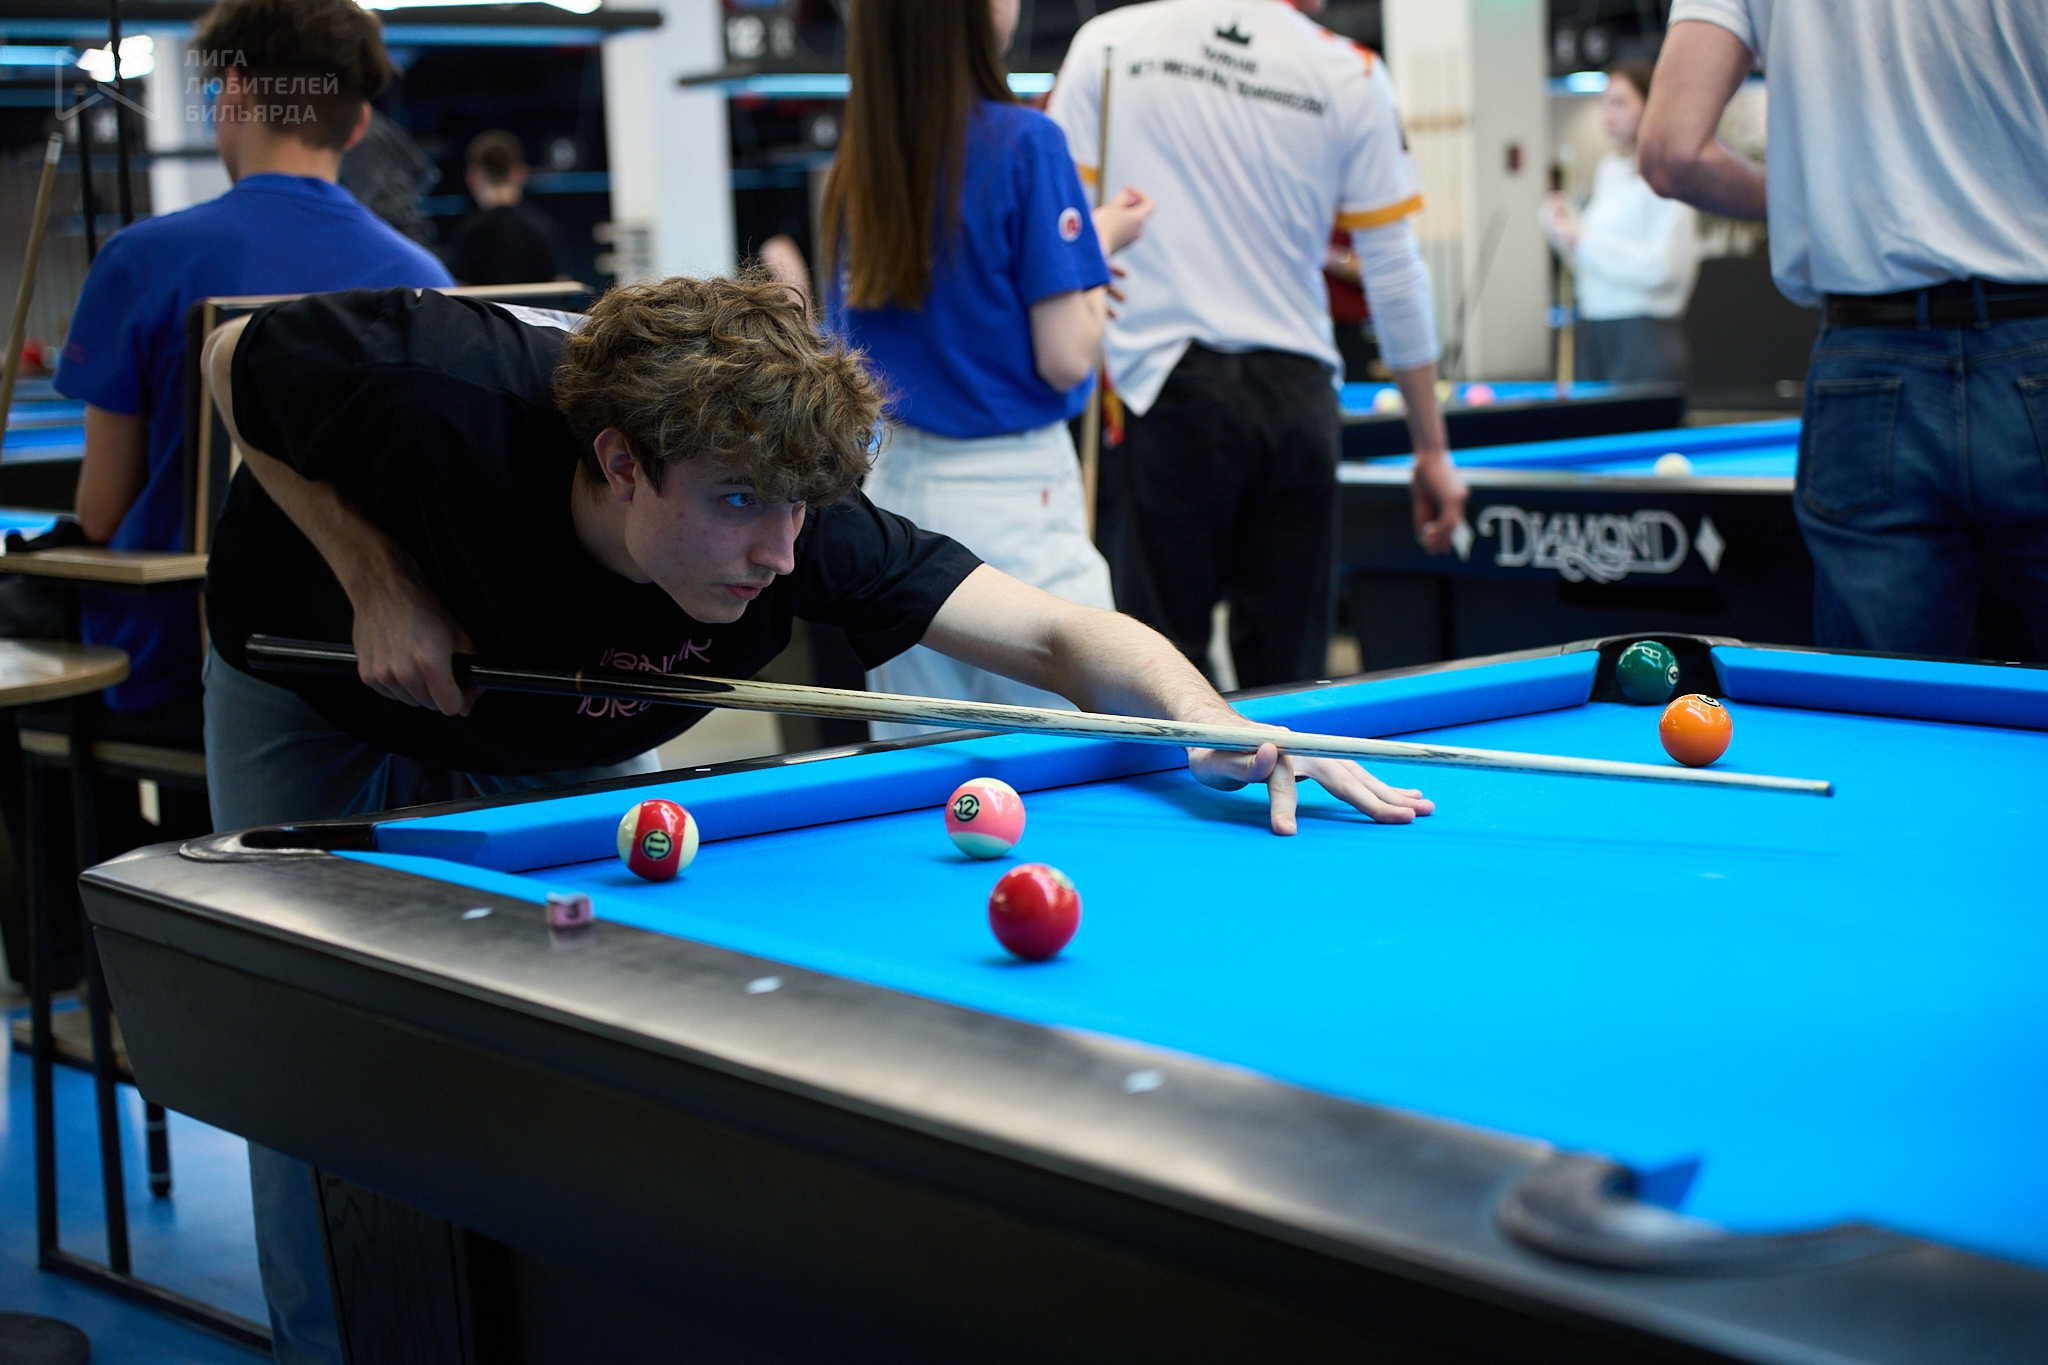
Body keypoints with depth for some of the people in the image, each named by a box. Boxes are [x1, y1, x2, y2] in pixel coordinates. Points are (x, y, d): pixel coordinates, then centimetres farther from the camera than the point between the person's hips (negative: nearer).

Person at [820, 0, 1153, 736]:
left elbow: (851, 345, 13)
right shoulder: (1025, 141, -13)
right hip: (1009, 500, -7)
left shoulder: (859, 163, 5)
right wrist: (1103, 239, 3)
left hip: (894, 488, 7)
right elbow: (1067, 359, -14)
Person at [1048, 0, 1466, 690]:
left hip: (1164, 393, -1)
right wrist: (1432, 449, 12)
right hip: (1298, 404, 1)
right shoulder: (1353, 75, 3)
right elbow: (1396, 275, 5)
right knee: (1288, 676, 7)